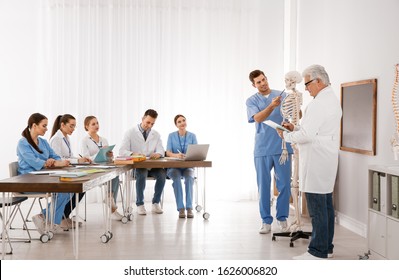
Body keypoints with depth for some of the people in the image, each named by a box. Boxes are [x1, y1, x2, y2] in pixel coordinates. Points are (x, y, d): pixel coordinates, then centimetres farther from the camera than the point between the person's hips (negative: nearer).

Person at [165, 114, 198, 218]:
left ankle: (189, 208, -36)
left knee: (189, 177, -34)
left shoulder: (192, 136, 3)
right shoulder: (171, 136, 2)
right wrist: (176, 155, -33)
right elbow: (168, 152, -10)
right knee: (177, 177, -35)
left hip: (188, 166, 1)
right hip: (173, 167, -1)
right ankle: (180, 208, -35)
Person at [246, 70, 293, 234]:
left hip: (282, 147, 0)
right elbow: (258, 118, -15)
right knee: (263, 186, 5)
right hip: (262, 149, 0)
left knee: (284, 185, 3)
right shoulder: (252, 101, 4)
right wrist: (272, 105, -30)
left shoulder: (282, 95, 5)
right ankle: (266, 220, 15)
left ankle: (282, 218, 19)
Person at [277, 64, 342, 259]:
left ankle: (318, 252, 0)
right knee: (326, 203, 14)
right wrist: (295, 128, 13)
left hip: (316, 161, -11)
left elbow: (307, 135, -22)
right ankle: (326, 247, 23)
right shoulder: (332, 99, 16)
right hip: (327, 160, 11)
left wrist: (286, 136, -6)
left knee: (317, 207, -6)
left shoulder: (319, 103, -18)